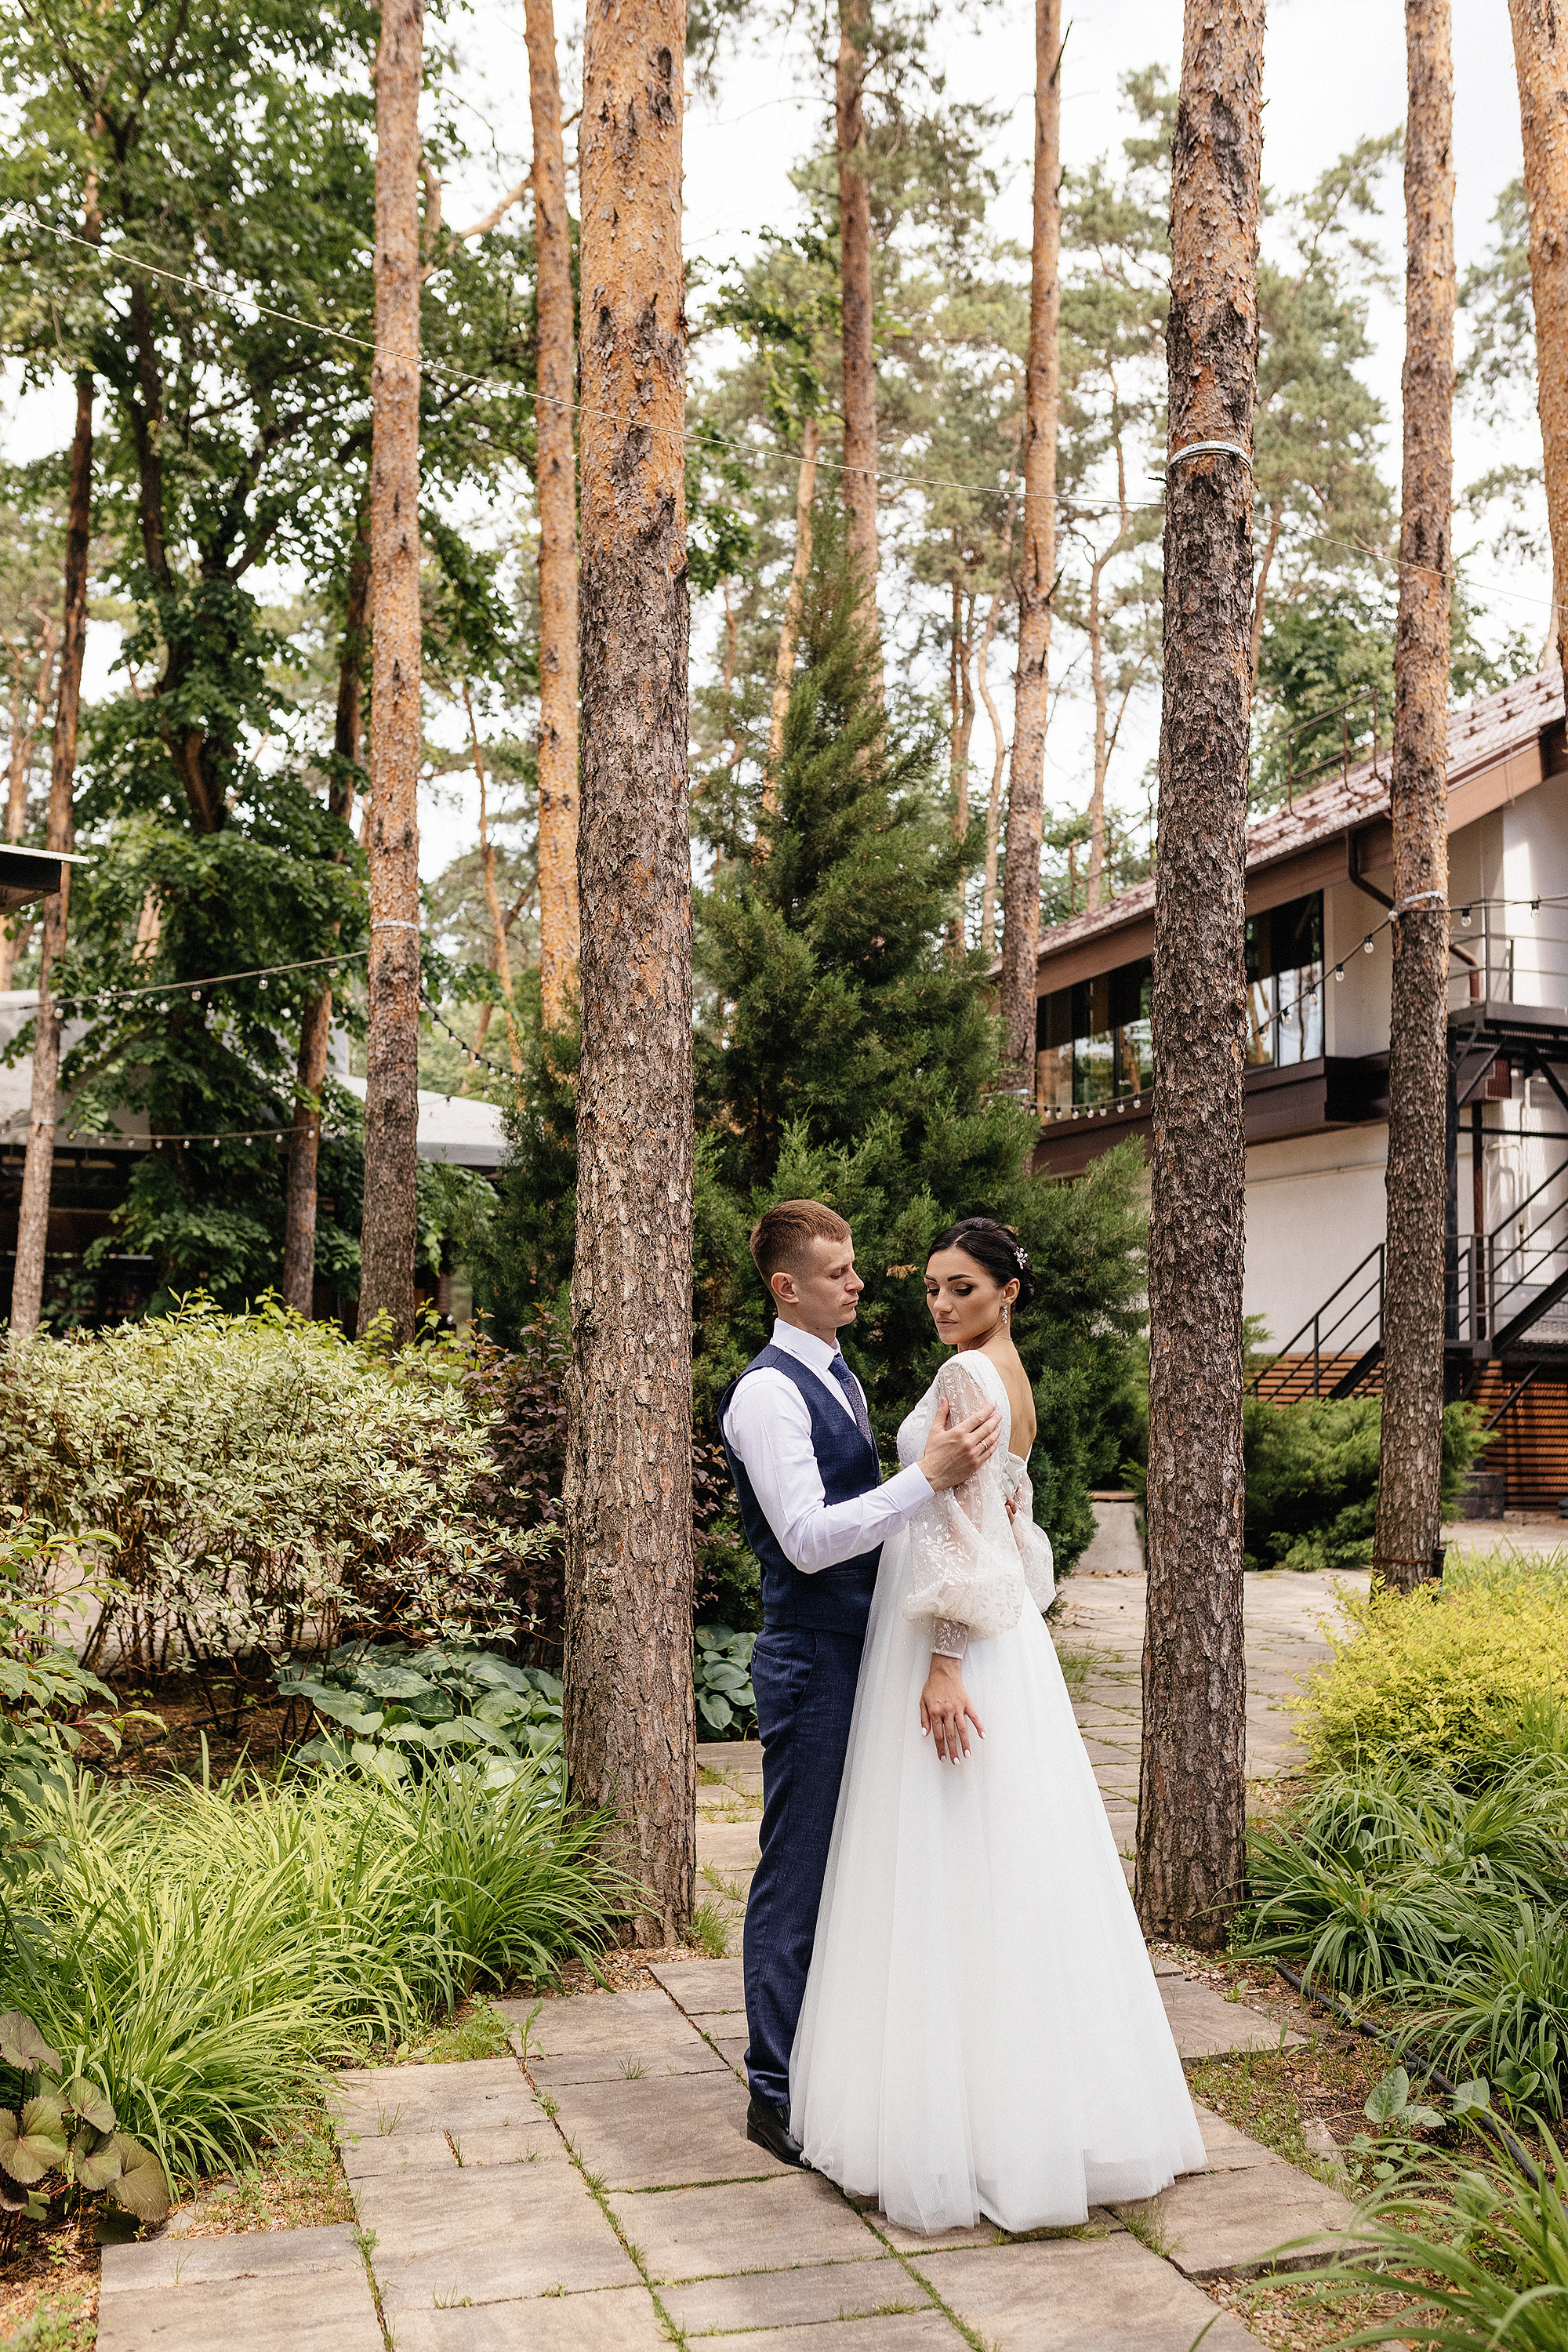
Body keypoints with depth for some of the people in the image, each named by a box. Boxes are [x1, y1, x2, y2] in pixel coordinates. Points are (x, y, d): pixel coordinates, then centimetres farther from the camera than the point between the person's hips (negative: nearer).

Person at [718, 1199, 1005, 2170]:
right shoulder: (767, 1392, -15)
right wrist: (929, 1477, -27)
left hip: (864, 1650, 9)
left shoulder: (840, 1379, 15)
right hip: (811, 1660, -9)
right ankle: (776, 2096, 13)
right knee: (799, 1873, 0)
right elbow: (808, 1539, -23)